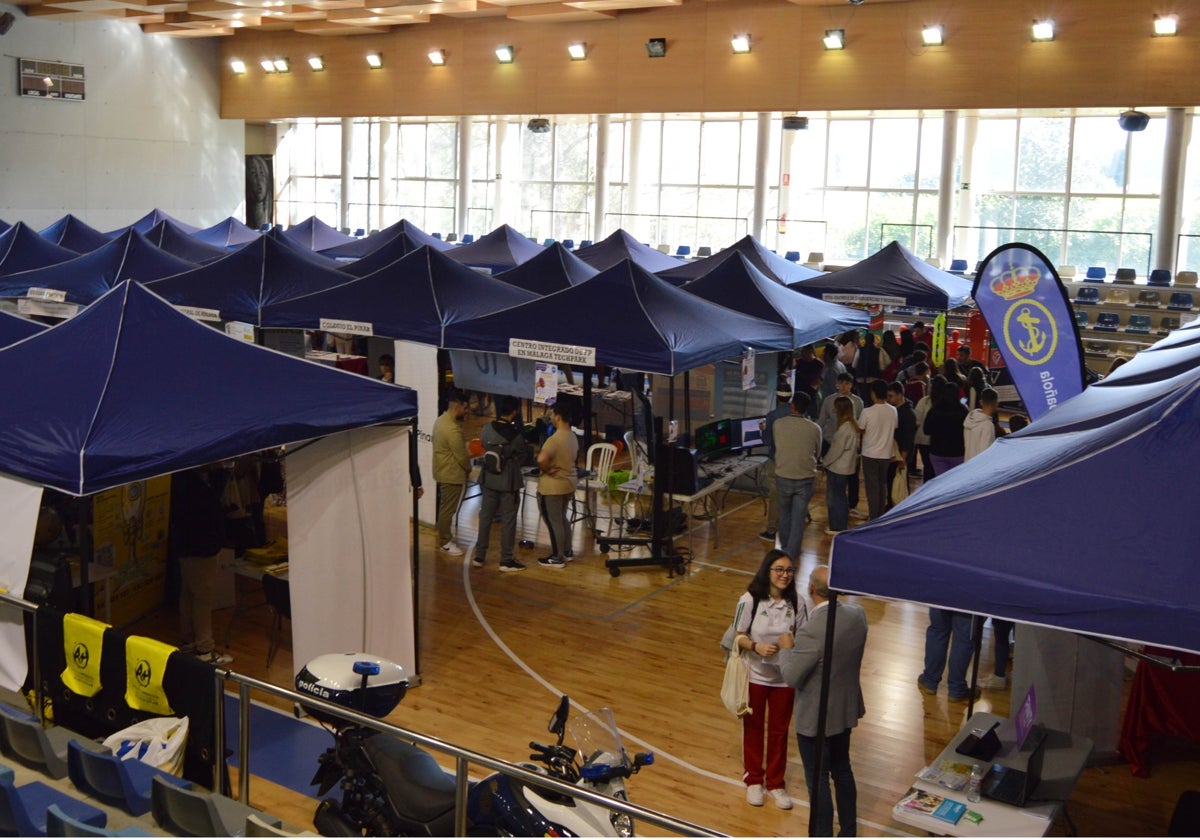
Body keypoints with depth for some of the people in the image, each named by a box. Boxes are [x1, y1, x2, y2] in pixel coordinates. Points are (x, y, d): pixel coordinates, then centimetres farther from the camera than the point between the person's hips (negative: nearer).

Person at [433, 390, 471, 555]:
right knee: (448, 509, 0)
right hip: (452, 474, -10)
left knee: (445, 507, 19)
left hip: (442, 471, 10)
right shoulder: (452, 428, -26)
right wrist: (468, 468, -4)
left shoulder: (441, 420, 6)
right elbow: (461, 455, -20)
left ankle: (445, 537, 29)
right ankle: (445, 543, 8)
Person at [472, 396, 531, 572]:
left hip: (489, 480, 4)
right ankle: (506, 560, 9)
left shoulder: (487, 429, -7)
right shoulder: (516, 435, -18)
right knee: (508, 521, 5)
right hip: (509, 483, -4)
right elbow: (523, 457, -5)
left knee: (485, 517, 14)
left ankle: (479, 556, 21)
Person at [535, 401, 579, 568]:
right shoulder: (573, 437, 3)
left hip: (552, 486, -9)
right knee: (562, 519, 23)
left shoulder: (554, 439, -26)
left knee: (553, 522, 3)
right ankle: (566, 551, 32)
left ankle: (557, 558, 11)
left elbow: (541, 459, -40)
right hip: (569, 482, 9)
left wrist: (547, 470, -22)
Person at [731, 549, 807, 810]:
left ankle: (775, 783, 34)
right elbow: (738, 636, -9)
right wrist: (757, 646, -27)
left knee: (779, 730, 15)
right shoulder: (750, 600, -17)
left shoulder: (797, 603, -11)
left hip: (784, 678, 1)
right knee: (753, 728, 16)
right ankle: (753, 780, 36)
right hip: (755, 675, -1)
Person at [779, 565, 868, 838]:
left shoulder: (812, 630, -32)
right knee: (842, 770, 25)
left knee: (818, 781, 9)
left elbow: (791, 677, -24)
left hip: (815, 718, -7)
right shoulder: (857, 615, -9)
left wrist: (787, 648, -7)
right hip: (845, 710, 8)